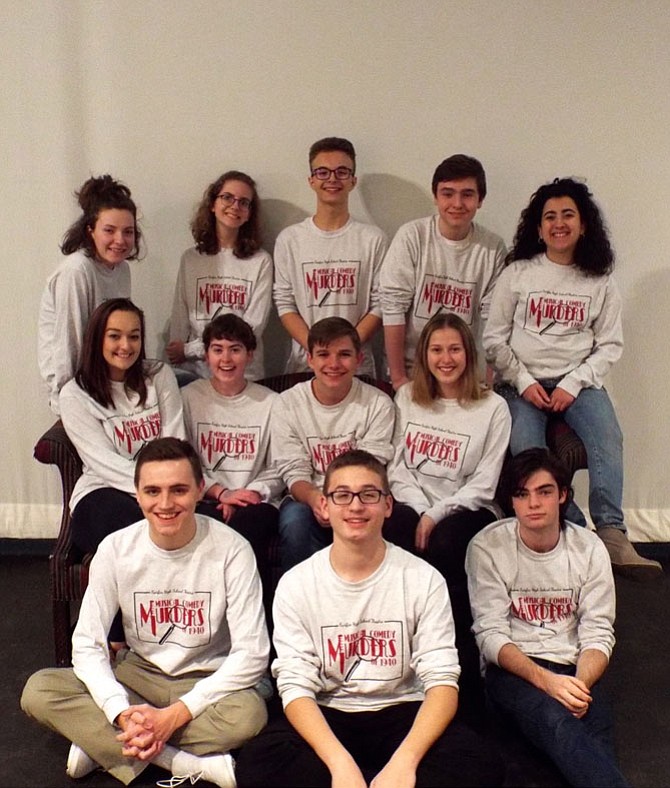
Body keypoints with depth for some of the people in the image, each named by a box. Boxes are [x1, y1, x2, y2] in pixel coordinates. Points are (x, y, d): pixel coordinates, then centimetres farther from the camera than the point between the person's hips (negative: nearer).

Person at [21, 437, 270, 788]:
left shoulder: (231, 549, -19)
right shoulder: (116, 548, -11)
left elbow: (251, 653, -19)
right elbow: (87, 644, -10)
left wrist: (175, 715, -26)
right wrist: (122, 713, -27)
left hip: (208, 681, -2)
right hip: (139, 674, 3)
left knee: (249, 713, -35)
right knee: (39, 690, -20)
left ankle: (100, 744, -17)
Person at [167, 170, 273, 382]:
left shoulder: (261, 261, 0)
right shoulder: (190, 258, 8)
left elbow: (253, 327, -6)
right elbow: (179, 322, 7)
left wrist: (190, 349, -5)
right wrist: (176, 363, -6)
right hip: (193, 372, 1)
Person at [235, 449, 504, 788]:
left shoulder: (424, 579, -5)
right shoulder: (296, 584, -4)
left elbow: (442, 682, -11)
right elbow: (295, 686, -10)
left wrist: (405, 760, -29)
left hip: (402, 713, 0)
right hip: (327, 717, 0)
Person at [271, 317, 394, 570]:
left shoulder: (378, 404, -3)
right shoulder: (287, 404, 0)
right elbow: (293, 471, -4)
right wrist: (314, 498, -28)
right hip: (307, 498, 1)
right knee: (294, 518, -33)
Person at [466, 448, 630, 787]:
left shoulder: (589, 548, 5)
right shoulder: (487, 547, -3)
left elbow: (597, 634, 2)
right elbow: (491, 635, -8)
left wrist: (580, 683, -20)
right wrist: (546, 680, -24)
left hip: (573, 671, 2)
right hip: (511, 670, -2)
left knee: (596, 743, -33)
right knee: (557, 720, -36)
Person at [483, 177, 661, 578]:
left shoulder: (601, 282, 9)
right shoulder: (517, 274, 6)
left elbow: (610, 345, 5)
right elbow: (494, 339, 4)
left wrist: (573, 384, -9)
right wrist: (524, 382, -8)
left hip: (579, 383, 1)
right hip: (523, 383, 0)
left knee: (607, 438, -29)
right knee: (527, 449, -28)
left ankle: (612, 535, -30)